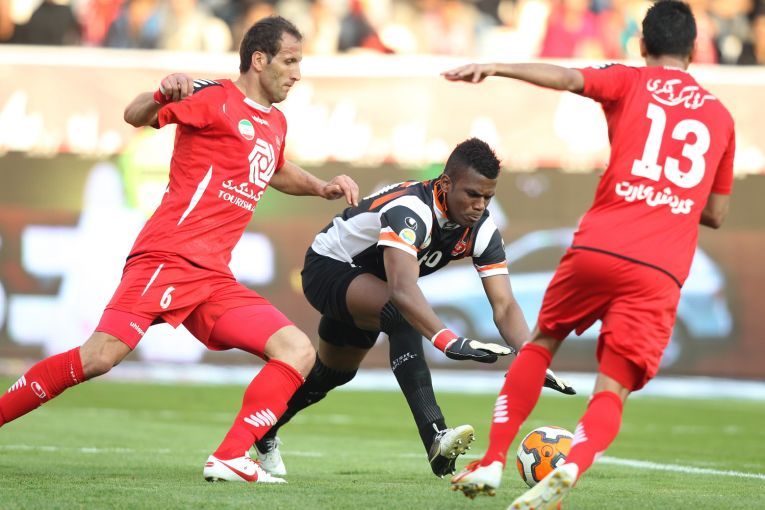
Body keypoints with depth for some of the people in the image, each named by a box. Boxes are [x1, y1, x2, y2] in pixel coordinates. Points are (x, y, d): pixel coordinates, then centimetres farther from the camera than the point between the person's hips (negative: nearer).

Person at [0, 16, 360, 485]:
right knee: (99, 357, -22)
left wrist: (321, 187, 28)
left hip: (215, 278, 8)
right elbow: (136, 116, -9)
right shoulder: (216, 99, -1)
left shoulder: (275, 123, 22)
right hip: (169, 257, -8)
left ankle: (231, 459, -16)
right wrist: (163, 97, -31)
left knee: (299, 353, -8)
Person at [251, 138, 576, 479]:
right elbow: (402, 289, -54)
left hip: (369, 280, 8)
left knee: (334, 374, 21)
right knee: (402, 314, -36)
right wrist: (449, 341, -67)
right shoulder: (411, 211, -39)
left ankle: (264, 435, 48)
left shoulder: (482, 230, -17)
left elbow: (504, 306, -20)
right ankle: (434, 437, -45)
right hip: (328, 267, -8)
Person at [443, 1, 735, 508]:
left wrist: (495, 67, -18)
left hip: (597, 248, -1)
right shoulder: (720, 116, 20)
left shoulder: (630, 82, 10)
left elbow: (567, 77, -11)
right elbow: (717, 214, 24)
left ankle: (493, 461, 17)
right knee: (612, 390, -1)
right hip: (662, 271, 1)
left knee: (542, 343, 24)